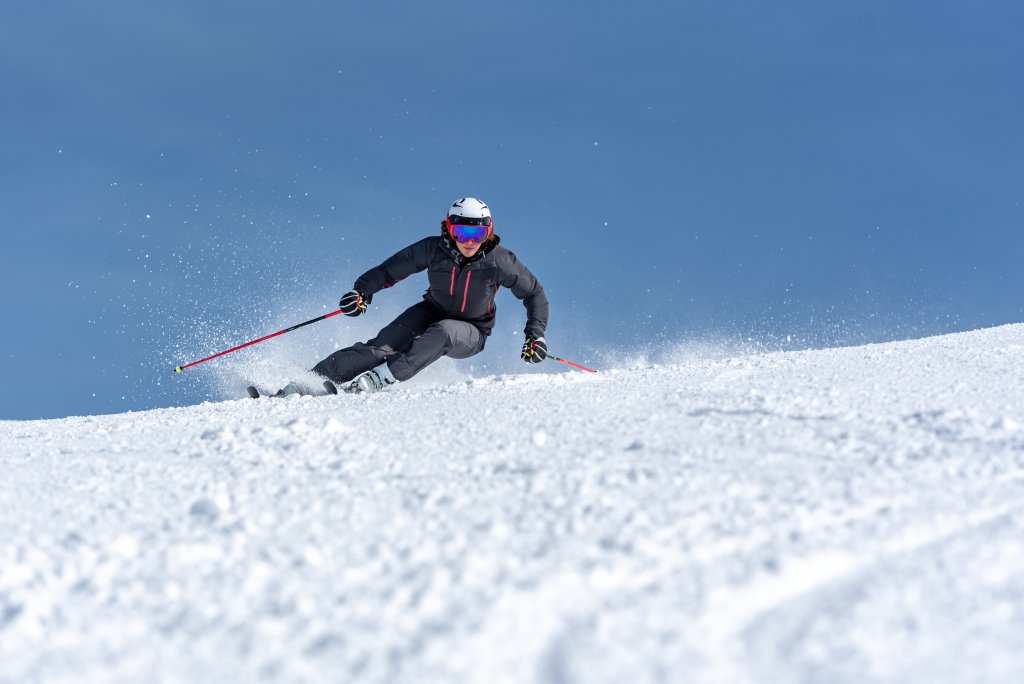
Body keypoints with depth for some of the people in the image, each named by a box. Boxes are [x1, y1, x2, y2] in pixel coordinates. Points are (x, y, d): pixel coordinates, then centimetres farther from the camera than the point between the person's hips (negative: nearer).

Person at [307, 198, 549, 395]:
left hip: (470, 334, -1)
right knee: (385, 344, -26)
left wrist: (535, 333, -16)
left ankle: (379, 378, -44)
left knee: (443, 332, -38)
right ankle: (317, 376, -36)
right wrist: (362, 291, -25)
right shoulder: (433, 249, -17)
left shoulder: (499, 261, -20)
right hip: (433, 313, 1)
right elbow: (390, 269, -10)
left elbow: (535, 293, -7)